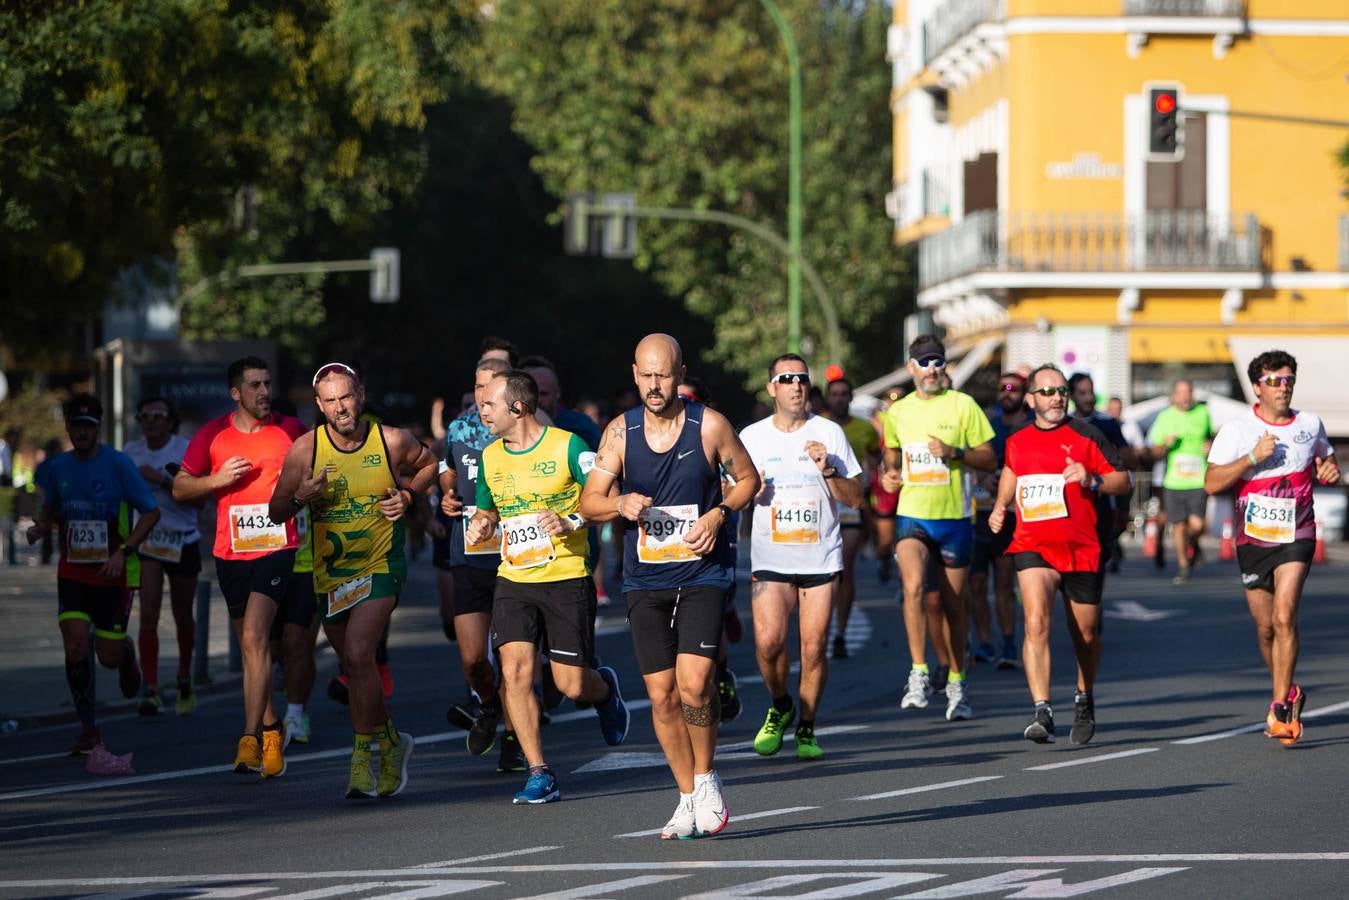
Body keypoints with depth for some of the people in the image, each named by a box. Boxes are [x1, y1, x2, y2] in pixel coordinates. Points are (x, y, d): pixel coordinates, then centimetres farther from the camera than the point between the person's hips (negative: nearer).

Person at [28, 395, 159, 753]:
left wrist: (123, 552, -19)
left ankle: (125, 652, 41)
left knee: (108, 657, 0)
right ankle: (88, 729, 0)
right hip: (72, 573, 3)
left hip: (114, 575, -2)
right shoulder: (57, 468, 1)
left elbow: (152, 512, -9)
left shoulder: (119, 464, -11)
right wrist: (40, 528, -4)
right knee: (75, 648, -13)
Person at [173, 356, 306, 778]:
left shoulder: (291, 429, 1)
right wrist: (218, 479, -8)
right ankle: (271, 728, 28)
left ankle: (250, 739, -22)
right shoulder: (213, 434, 4)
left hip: (277, 549, -3)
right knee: (250, 645, 13)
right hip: (230, 553, 3)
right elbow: (180, 488, 9)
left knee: (254, 637, -18)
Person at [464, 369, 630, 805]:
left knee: (571, 685, -4)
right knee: (514, 671, -14)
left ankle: (604, 688, 35)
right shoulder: (490, 456, 9)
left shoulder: (567, 446, -8)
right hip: (513, 580, 4)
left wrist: (572, 521, -25)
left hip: (567, 578, -4)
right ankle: (540, 775, -8)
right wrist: (481, 522, 3)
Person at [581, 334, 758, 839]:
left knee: (695, 683, -17)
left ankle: (705, 778, 6)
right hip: (645, 580, 3)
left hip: (703, 575, -3)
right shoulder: (621, 432, 1)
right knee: (662, 695, 2)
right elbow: (588, 503, 3)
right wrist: (621, 505, -18)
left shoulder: (709, 426, -4)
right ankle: (689, 798, 16)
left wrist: (719, 515, -9)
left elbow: (748, 479, 9)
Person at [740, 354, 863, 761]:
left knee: (814, 648, -3)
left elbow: (855, 499, 2)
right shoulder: (752, 437, 5)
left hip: (821, 557, 0)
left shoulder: (829, 433, 3)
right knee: (768, 640, -16)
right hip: (770, 557, 0)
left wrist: (828, 471, -14)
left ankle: (806, 728, 13)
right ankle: (780, 708, 11)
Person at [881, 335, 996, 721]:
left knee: (954, 603, 7)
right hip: (912, 515, 1)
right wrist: (890, 473, 5)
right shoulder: (898, 411, 8)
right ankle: (919, 674, -18)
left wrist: (955, 453, -16)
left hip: (954, 516, -1)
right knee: (913, 587, -23)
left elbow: (990, 459, 0)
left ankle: (956, 685, 21)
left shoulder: (963, 405, -1)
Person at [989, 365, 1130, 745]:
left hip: (1082, 549, -1)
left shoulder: (1084, 435, -1)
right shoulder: (1017, 442, 10)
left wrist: (1091, 480, -18)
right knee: (1036, 623, -21)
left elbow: (1123, 481, -1)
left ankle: (1084, 700, 38)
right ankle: (1041, 712, -27)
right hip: (1033, 547, 1)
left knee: (1086, 635, 11)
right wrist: (1000, 507, 16)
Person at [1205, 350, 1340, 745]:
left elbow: (1324, 459, 23)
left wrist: (1330, 470, -1)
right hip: (1253, 539, 1)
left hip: (1296, 537, -1)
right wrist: (1252, 457, -21)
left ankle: (1280, 710, -16)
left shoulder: (1310, 425, 3)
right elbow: (1211, 483, -11)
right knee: (1265, 627, 8)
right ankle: (1287, 692, 32)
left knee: (1284, 617, -18)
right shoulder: (1237, 429, -5)